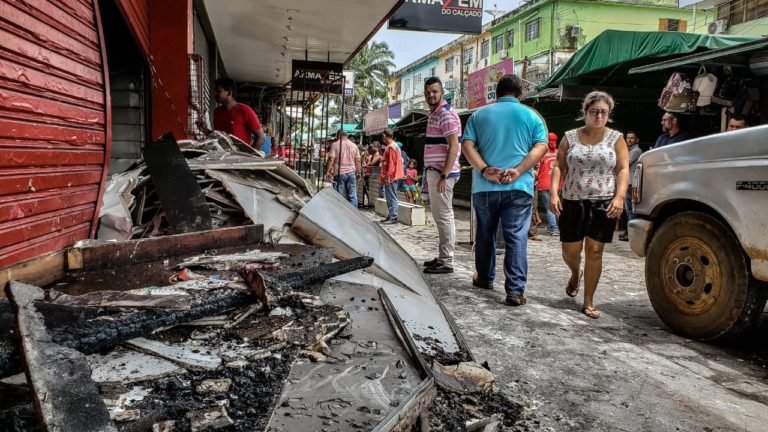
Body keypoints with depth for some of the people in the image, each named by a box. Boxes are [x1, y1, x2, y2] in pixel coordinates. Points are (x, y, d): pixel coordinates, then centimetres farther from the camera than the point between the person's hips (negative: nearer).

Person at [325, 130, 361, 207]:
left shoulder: (335, 144, -2)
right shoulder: (354, 145, 9)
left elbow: (331, 159, -8)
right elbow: (357, 160, 10)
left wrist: (328, 171, -5)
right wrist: (358, 172, 16)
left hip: (339, 173, -3)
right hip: (351, 172, 3)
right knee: (353, 195, 6)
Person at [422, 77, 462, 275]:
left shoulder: (446, 114, -12)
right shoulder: (434, 114, 18)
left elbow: (453, 147, -19)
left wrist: (443, 176, -23)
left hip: (442, 173, -10)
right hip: (434, 171, 10)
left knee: (444, 216, -6)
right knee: (439, 215, 14)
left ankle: (447, 262, -1)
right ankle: (442, 256, 23)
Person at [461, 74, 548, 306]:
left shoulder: (479, 115, 11)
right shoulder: (531, 116, 8)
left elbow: (467, 145, -2)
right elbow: (540, 147, -6)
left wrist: (484, 170, -12)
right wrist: (517, 171, -14)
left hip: (484, 187, 2)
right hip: (519, 187, -1)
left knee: (485, 234, 17)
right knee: (517, 237, -2)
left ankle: (485, 278, 32)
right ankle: (515, 291, -5)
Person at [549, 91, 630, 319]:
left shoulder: (616, 138, 5)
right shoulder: (570, 137, 7)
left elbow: (623, 169, 0)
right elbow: (559, 167, 4)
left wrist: (619, 197, -14)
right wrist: (554, 193, -10)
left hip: (603, 204, -1)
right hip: (572, 202, 1)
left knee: (594, 251, -2)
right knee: (570, 251, 5)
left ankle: (588, 302, 9)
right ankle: (575, 274, 41)